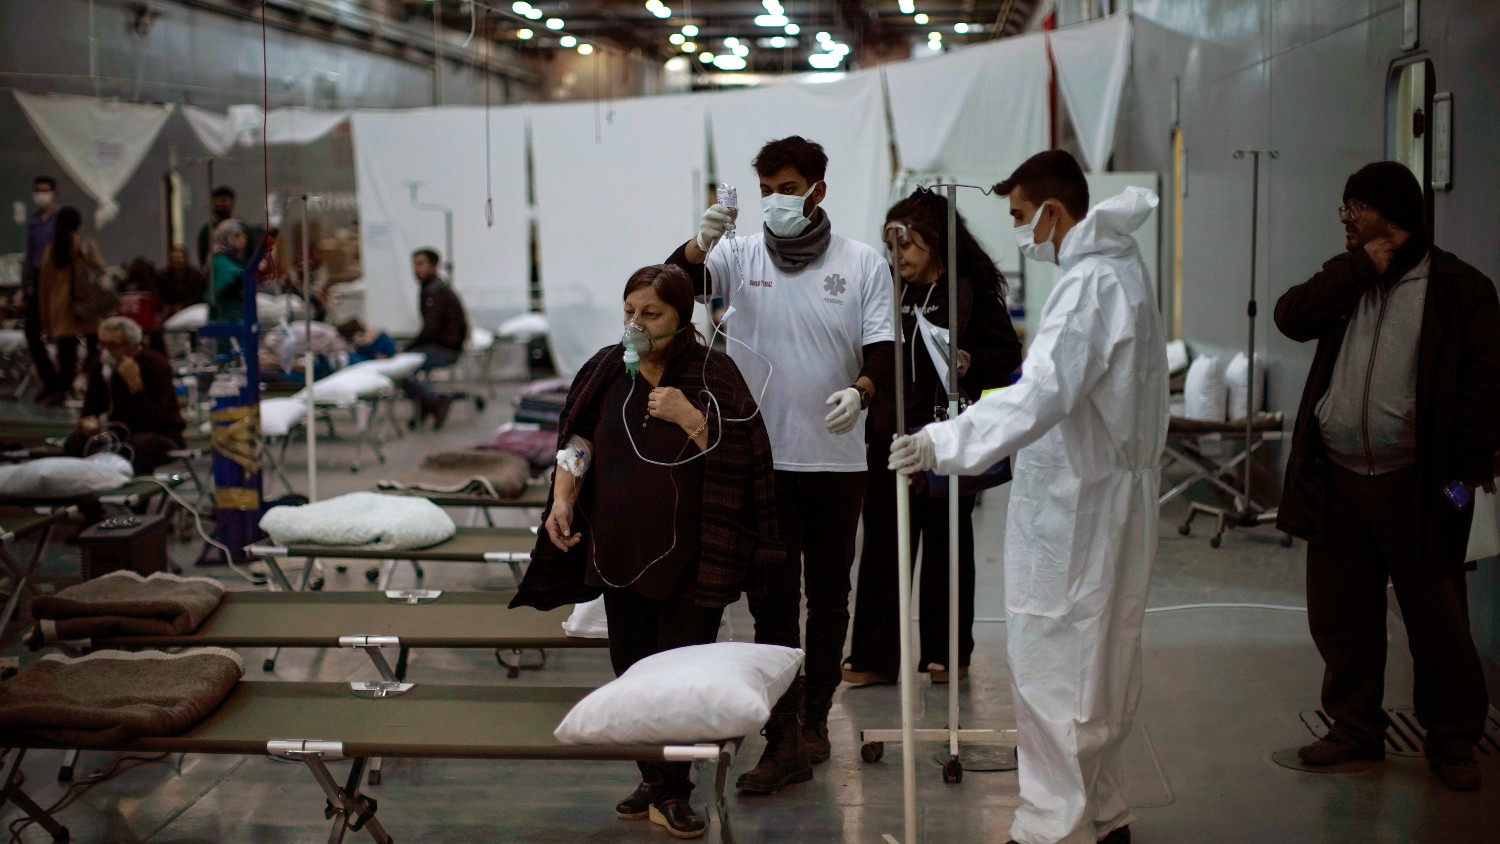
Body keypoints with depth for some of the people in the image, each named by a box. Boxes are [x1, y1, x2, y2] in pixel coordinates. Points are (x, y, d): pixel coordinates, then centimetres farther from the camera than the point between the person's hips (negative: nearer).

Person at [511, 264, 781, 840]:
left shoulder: (712, 374, -7)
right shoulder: (607, 370, 5)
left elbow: (739, 457, -12)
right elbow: (578, 442, 11)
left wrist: (690, 418, -24)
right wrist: (562, 501, -2)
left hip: (690, 556, -4)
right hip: (621, 551, 4)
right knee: (631, 669, 9)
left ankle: (672, 792, 8)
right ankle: (653, 779, 23)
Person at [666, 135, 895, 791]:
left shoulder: (862, 264, 2)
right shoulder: (740, 256, 3)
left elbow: (882, 349, -3)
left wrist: (859, 390, -24)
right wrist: (701, 242, -32)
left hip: (837, 459, 0)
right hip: (763, 459, 0)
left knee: (828, 596, 11)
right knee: (772, 602, -1)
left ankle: (814, 718, 26)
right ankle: (784, 742, 1)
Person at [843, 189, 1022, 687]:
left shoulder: (972, 290, -4)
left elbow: (1008, 356, -5)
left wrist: (971, 364, -22)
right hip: (889, 438, 4)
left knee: (945, 548, 7)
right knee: (882, 548, 4)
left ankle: (947, 654, 19)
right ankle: (874, 657, 9)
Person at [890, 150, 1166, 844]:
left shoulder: (1089, 286, -21)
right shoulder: (1120, 265, 10)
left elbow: (1043, 393, -34)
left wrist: (944, 443, -40)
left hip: (1075, 509, -11)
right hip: (1107, 495, 11)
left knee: (1052, 670, -4)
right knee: (1098, 668, 19)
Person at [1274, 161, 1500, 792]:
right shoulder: (1344, 277, 12)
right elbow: (1291, 318, -4)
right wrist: (1358, 270, -11)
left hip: (1415, 483, -5)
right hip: (1338, 479, 5)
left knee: (1437, 619, 2)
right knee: (1340, 614, 11)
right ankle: (1355, 729, 25)